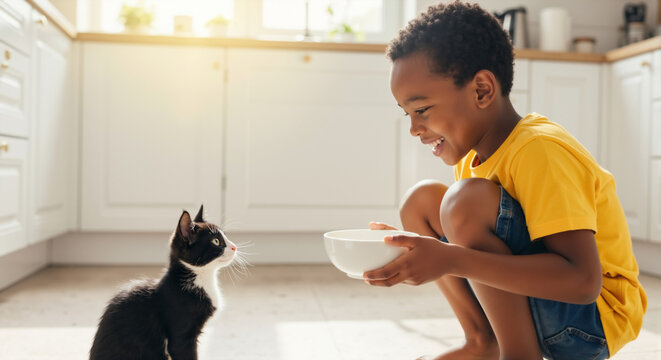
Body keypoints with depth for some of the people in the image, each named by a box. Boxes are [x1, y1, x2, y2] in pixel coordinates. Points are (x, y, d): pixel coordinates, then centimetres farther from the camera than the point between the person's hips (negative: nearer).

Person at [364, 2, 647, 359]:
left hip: (594, 317, -8)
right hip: (527, 304, 8)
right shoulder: (472, 159, 3)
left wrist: (453, 260, -37)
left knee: (468, 200, -28)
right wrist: (415, 250, -11)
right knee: (421, 200, 0)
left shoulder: (539, 151, -23)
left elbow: (583, 281, -33)